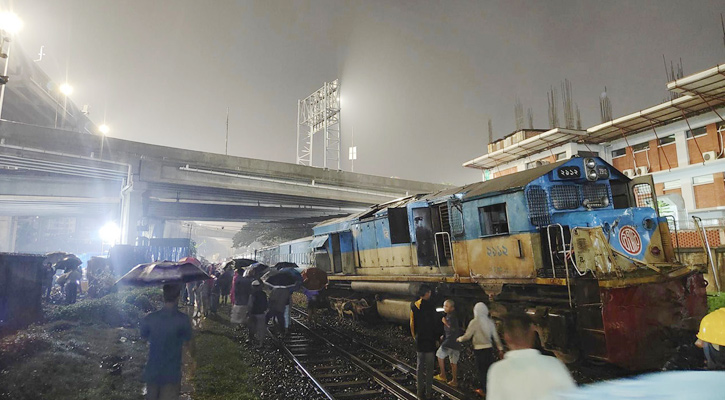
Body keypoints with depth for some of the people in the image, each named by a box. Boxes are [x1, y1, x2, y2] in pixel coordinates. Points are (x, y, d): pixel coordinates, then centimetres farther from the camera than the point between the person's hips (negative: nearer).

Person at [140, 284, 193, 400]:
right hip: (171, 373, -3)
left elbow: (144, 336, 7)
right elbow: (187, 339, -4)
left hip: (152, 372, 3)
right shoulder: (183, 319, -19)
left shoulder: (149, 318, -12)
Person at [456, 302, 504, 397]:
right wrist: (500, 349, 13)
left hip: (479, 349, -4)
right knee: (489, 369, 12)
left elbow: (467, 336, -10)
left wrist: (459, 339, 7)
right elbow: (496, 337, 6)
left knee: (481, 370, 8)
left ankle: (484, 390, 15)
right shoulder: (490, 322, 3)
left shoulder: (474, 322, -11)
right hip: (489, 348, 5)